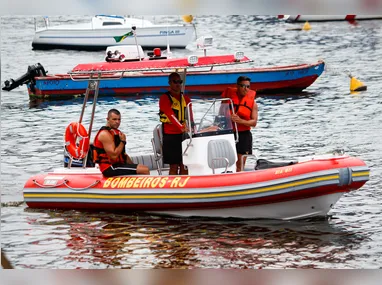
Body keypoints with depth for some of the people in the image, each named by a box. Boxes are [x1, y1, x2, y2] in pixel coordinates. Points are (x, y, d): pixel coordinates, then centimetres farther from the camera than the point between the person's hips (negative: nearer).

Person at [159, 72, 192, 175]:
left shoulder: (185, 99, 14)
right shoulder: (165, 98, -6)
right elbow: (171, 115, -21)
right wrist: (181, 127, -35)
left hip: (184, 135, 5)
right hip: (171, 135, -5)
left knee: (184, 165, 5)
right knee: (174, 166, -6)